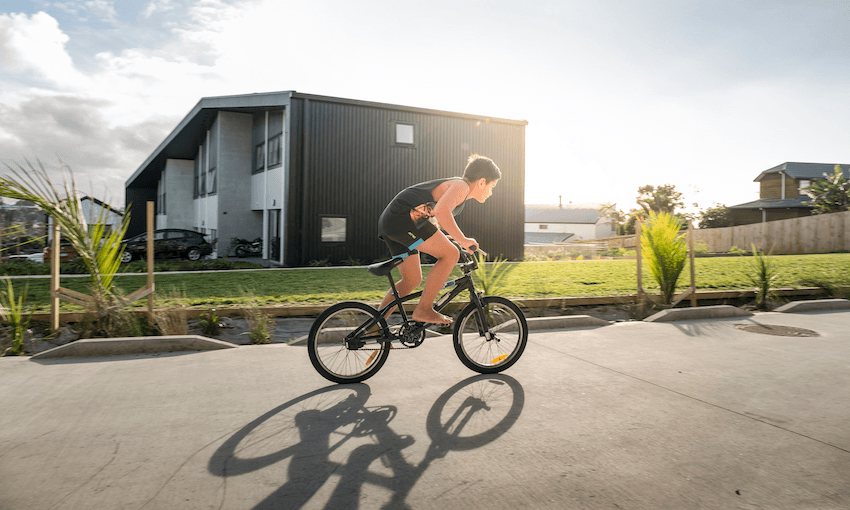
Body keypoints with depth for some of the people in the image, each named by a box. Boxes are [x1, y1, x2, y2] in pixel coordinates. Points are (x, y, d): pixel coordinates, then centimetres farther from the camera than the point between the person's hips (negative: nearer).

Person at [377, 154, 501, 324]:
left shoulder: (454, 185, 24)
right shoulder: (461, 186, -8)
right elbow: (441, 211, -27)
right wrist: (462, 240, -21)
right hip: (403, 218, -10)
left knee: (412, 281, 15)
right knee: (450, 254, -12)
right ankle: (423, 310, -9)